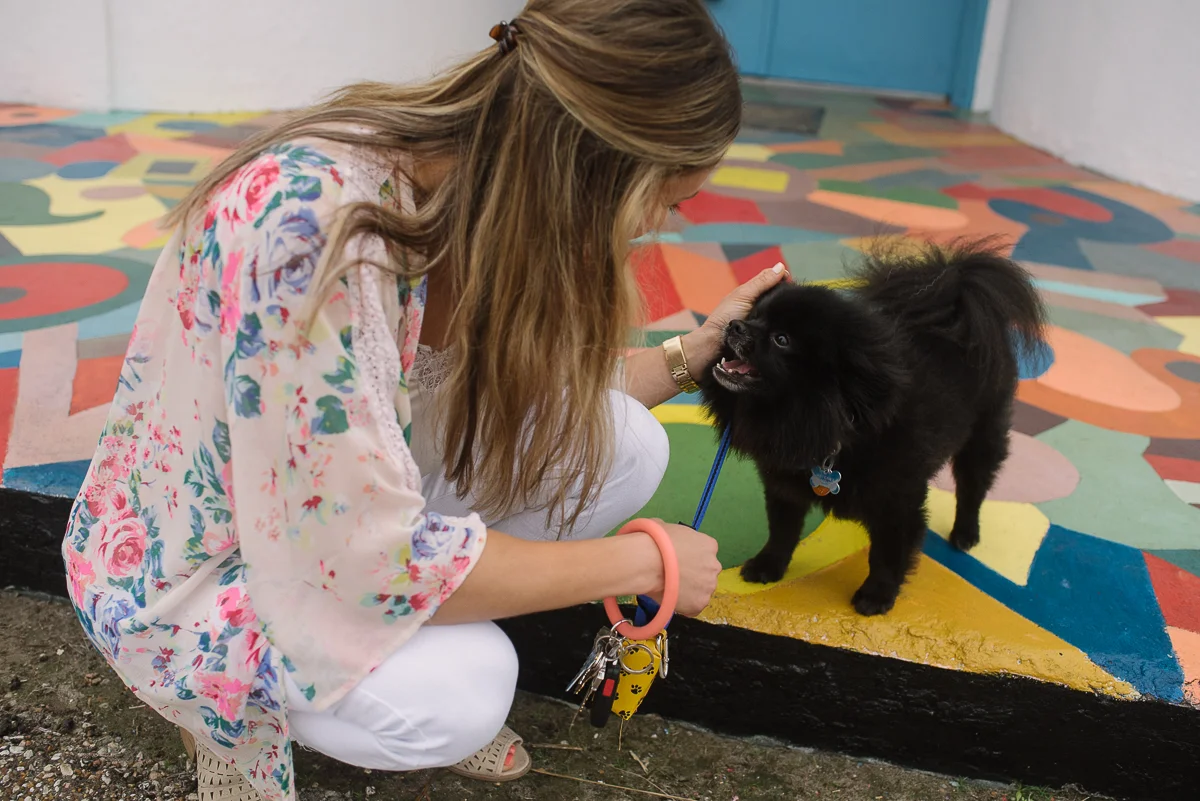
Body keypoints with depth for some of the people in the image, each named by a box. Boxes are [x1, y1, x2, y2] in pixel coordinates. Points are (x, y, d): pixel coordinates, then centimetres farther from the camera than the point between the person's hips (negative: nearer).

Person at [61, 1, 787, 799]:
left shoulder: (490, 189, -12)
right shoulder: (309, 221, -37)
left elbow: (532, 390, 6)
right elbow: (365, 563, -35)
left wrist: (695, 353, 2)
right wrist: (642, 561, -25)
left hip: (360, 497, 7)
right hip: (190, 567, -6)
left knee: (624, 444, -10)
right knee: (460, 691, -32)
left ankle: (432, 672, 7)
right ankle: (236, 703, 1)